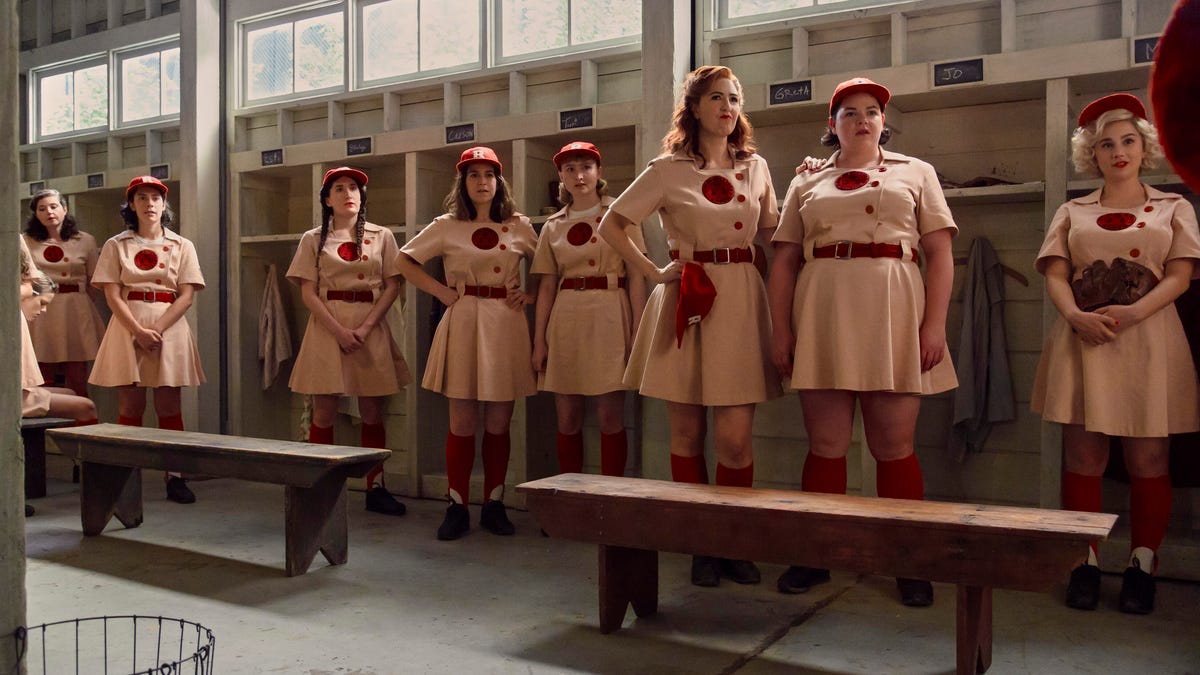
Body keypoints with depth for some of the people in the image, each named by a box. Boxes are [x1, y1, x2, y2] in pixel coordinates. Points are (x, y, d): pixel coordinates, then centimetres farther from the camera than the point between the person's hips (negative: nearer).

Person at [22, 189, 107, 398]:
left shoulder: (85, 241, 6)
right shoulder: (27, 242, 6)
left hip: (76, 311, 0)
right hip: (40, 314, 0)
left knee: (77, 382, 1)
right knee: (43, 385, 3)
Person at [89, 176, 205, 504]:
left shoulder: (181, 246, 8)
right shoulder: (116, 245, 7)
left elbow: (187, 295, 0)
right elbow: (112, 295, 0)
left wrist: (157, 329, -13)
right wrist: (139, 331, -14)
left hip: (170, 326, 0)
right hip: (127, 326, 0)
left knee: (168, 406, 1)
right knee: (130, 405, 0)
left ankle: (175, 476, 4)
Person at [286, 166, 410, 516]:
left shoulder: (382, 236, 8)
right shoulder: (313, 239, 7)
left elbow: (393, 286, 2)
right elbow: (308, 293, 0)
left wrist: (365, 327, -11)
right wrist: (339, 330, -13)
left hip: (371, 327, 1)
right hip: (327, 326, -1)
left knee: (373, 412, 4)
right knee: (324, 412, 0)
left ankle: (376, 487, 13)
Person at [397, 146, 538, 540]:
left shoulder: (520, 227, 8)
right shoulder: (446, 227, 5)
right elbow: (406, 261, 11)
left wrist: (531, 296, 2)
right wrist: (441, 291, 1)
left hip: (506, 326, 1)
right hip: (463, 324, -1)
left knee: (499, 424, 5)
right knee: (462, 423, 0)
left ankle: (494, 505, 16)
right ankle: (457, 508, 10)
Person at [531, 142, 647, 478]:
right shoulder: (553, 226, 12)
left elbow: (635, 276, -2)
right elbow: (546, 286, 11)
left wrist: (640, 331, -9)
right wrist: (539, 340, 6)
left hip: (609, 317, -3)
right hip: (565, 320, 3)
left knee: (610, 418, -4)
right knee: (567, 420, 6)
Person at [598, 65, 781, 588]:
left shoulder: (756, 167, 12)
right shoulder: (668, 170, 2)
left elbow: (769, 234, 20)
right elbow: (611, 224, 6)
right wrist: (652, 272, -1)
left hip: (741, 302, 2)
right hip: (684, 303, -1)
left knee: (734, 438, -5)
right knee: (687, 433, 4)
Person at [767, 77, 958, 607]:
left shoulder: (915, 173, 13)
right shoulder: (806, 183, 16)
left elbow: (940, 254, 5)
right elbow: (784, 261, 11)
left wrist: (935, 324, -6)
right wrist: (781, 328, 1)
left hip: (892, 316, -1)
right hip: (822, 318, 1)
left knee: (894, 446, 2)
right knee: (825, 444, 4)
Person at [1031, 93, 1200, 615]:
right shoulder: (1072, 213, 15)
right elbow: (1055, 275, 4)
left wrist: (1132, 311, -16)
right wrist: (1077, 316, -16)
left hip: (1148, 341, 0)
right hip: (1082, 340, 1)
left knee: (1147, 459, 0)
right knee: (1083, 456, -1)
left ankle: (1142, 565, 8)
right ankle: (1085, 563, 6)